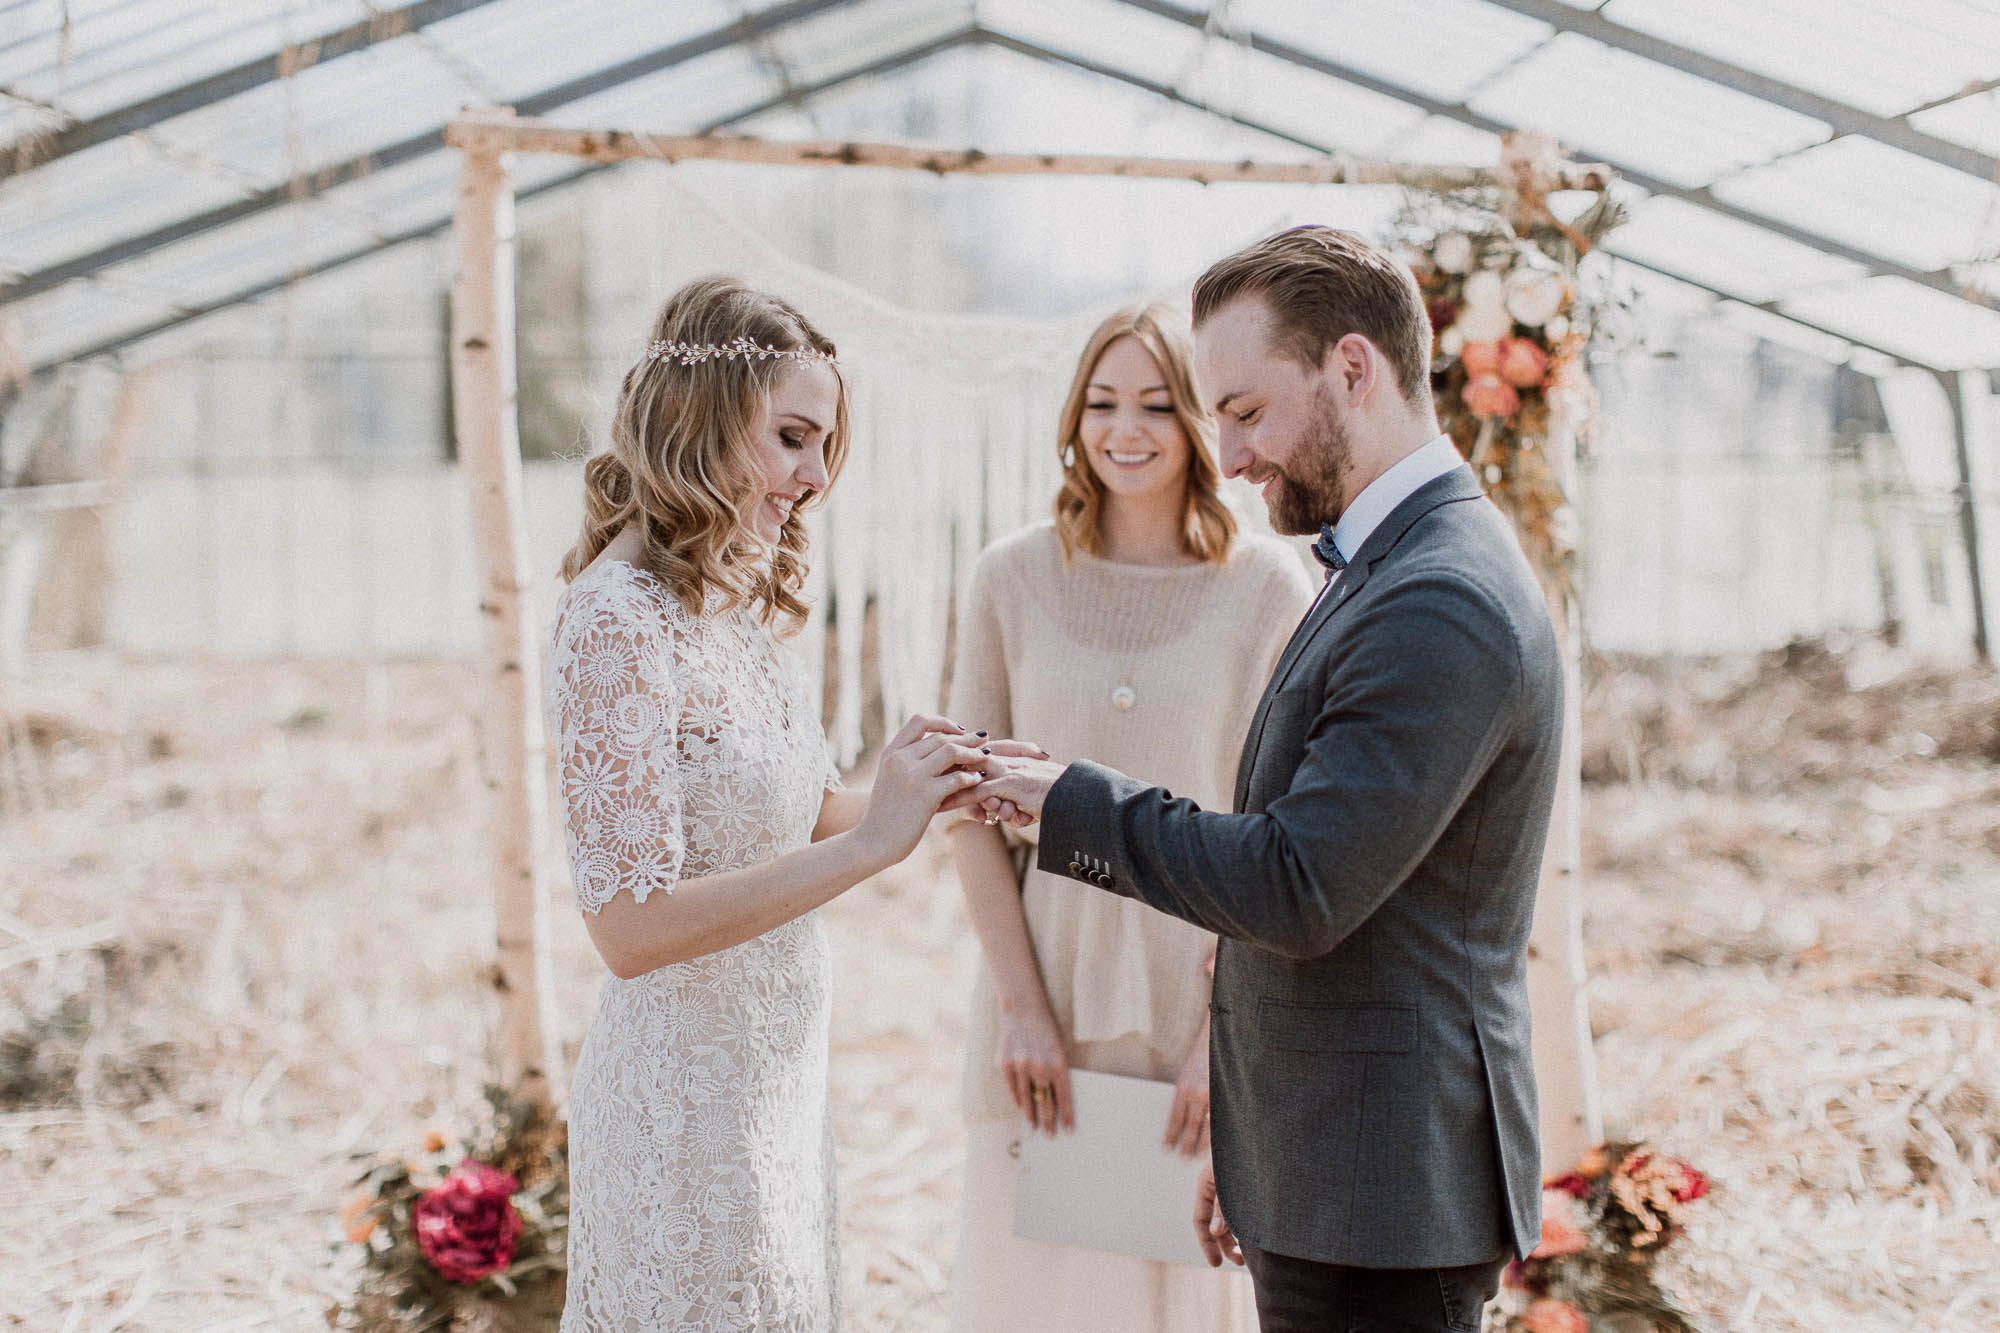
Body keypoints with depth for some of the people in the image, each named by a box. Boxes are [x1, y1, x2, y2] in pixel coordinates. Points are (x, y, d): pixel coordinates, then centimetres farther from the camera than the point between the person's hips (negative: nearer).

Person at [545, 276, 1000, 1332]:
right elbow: (631, 925, -25)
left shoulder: (741, 600, 5)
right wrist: (873, 841, -26)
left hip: (776, 1073, 9)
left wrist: (943, 786, -3)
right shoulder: (619, 621, -21)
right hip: (688, 1094, -9)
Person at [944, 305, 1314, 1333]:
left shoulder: (1266, 585, -3)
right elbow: (971, 807, 2)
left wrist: (1225, 1029, -9)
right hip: (1045, 987, 1)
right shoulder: (1013, 579, 1)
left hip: (1203, 986, -1)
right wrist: (1021, 1007, -6)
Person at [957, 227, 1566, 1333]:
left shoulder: (1445, 607, -20)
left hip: (1380, 1195, -10)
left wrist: (1072, 804, -12)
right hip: (1332, 1173, 10)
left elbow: (1300, 888, -25)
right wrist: (1250, 1147, 21)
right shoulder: (1386, 573, 13)